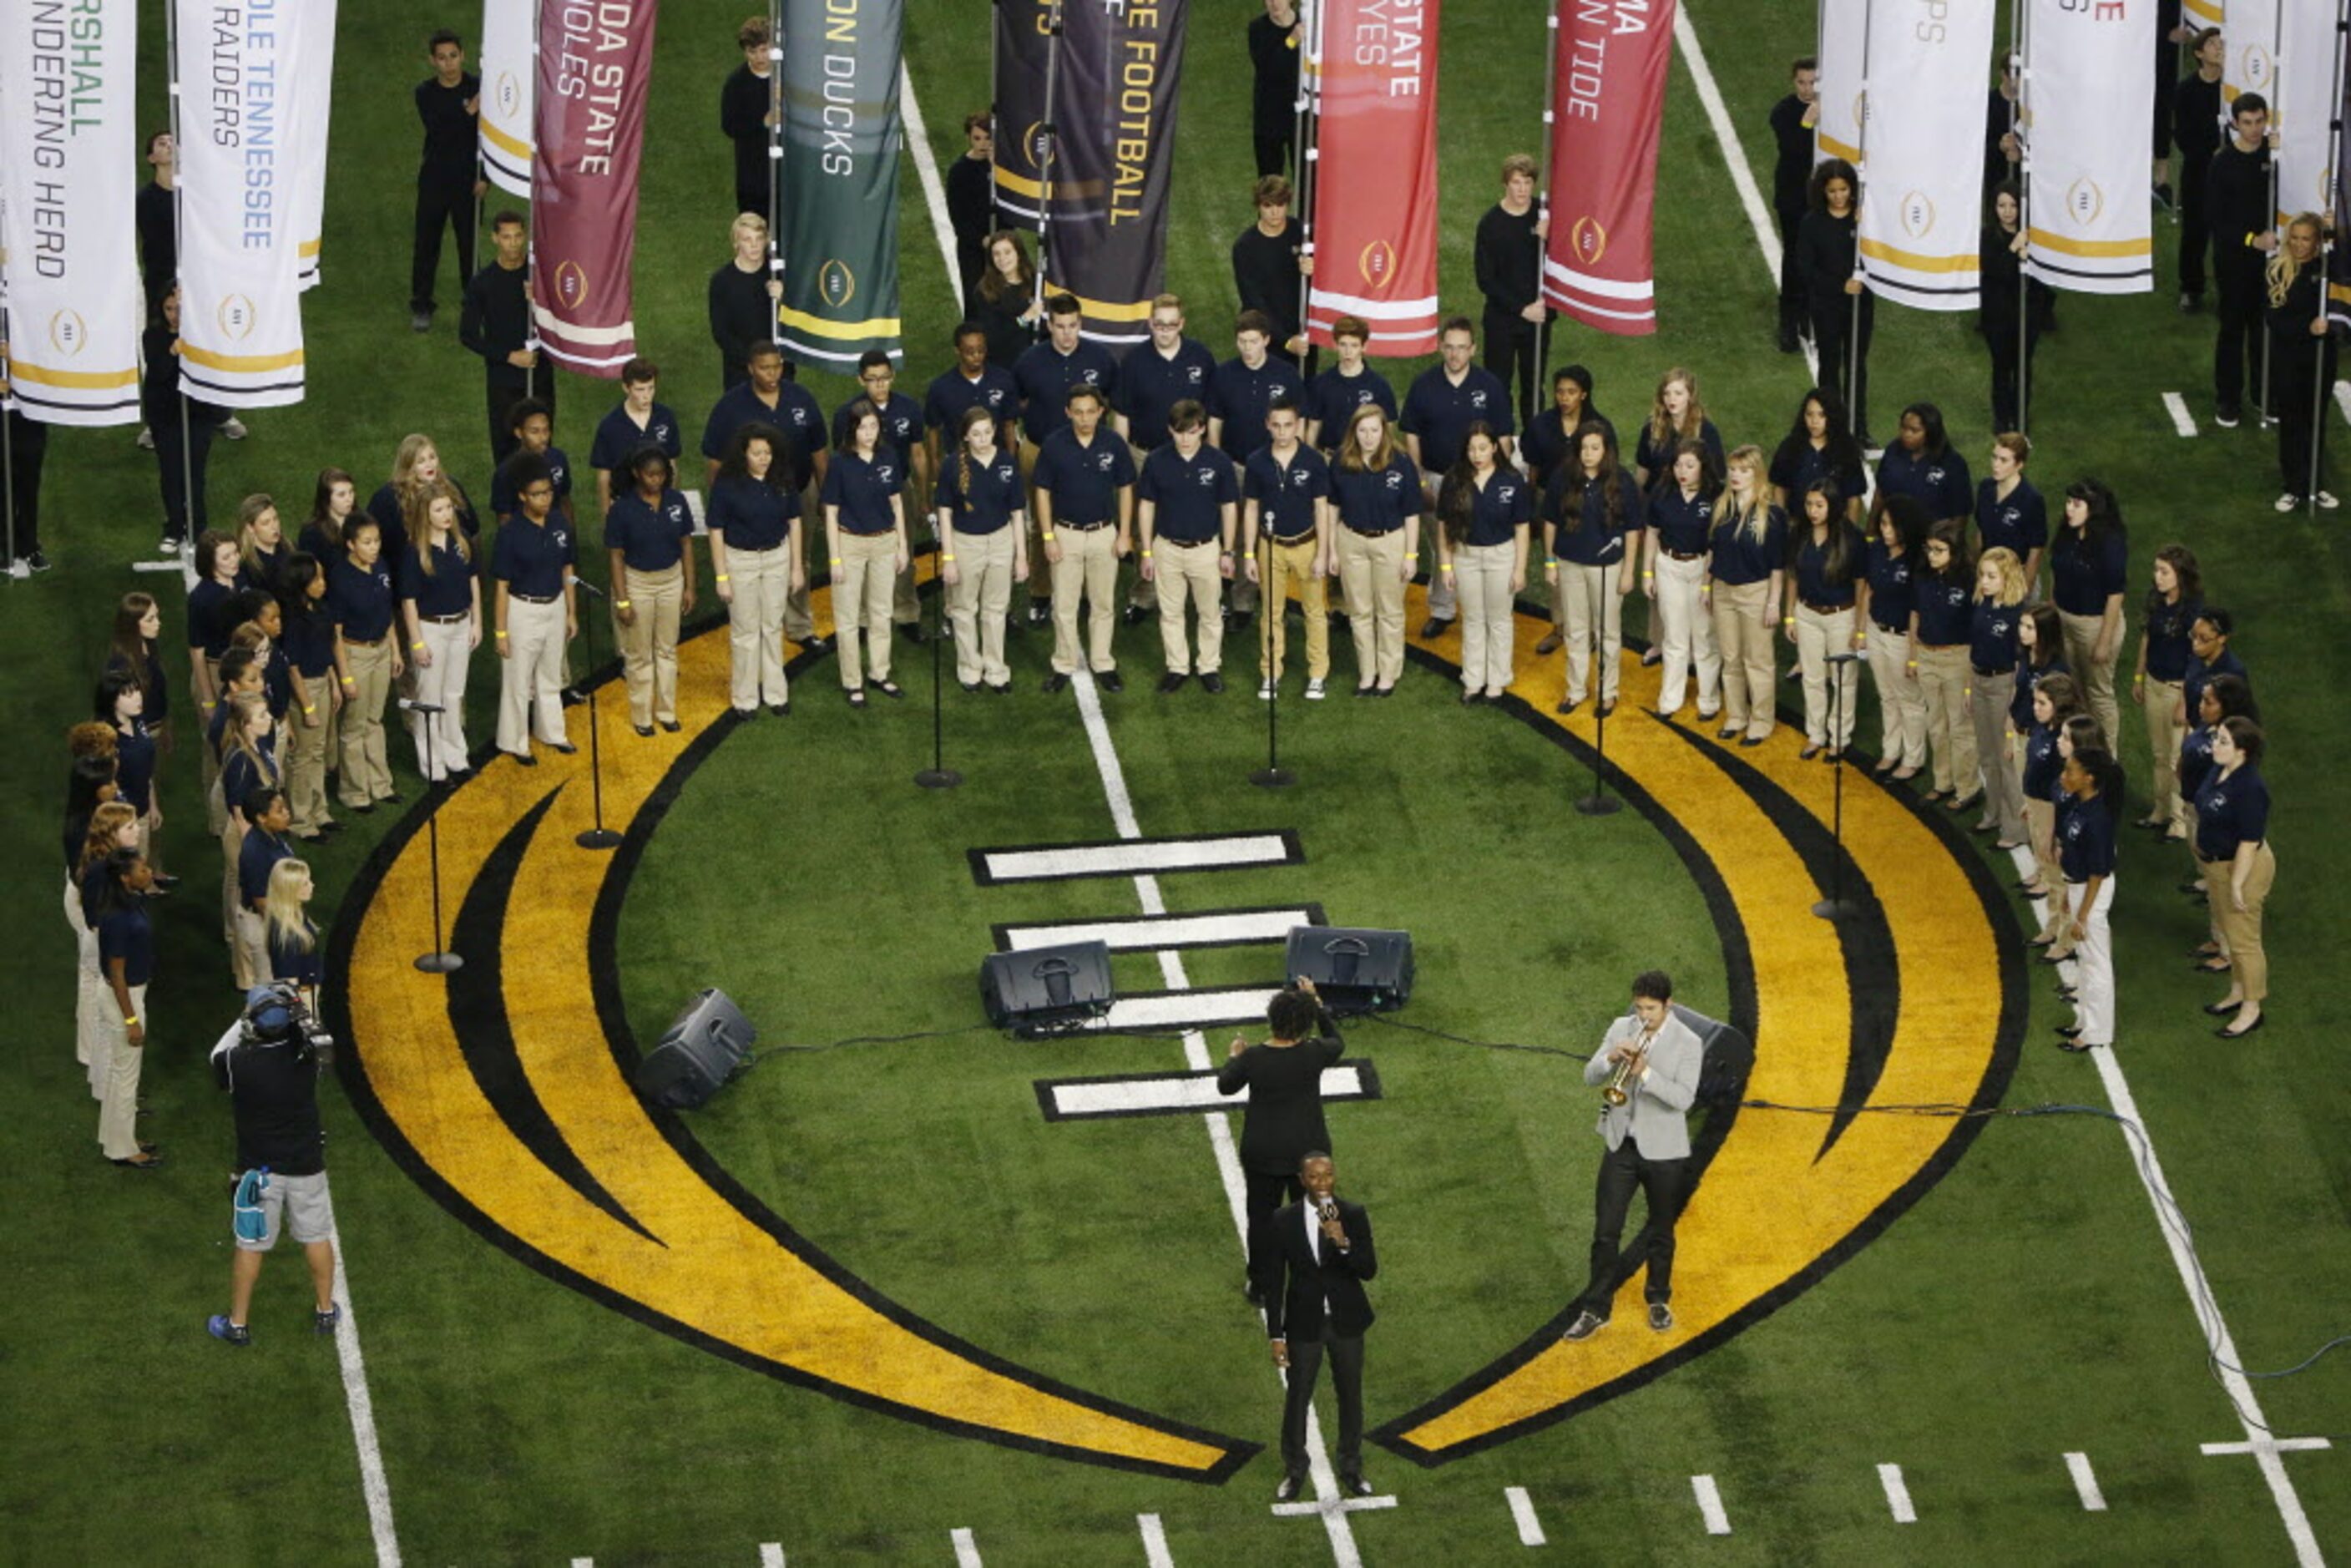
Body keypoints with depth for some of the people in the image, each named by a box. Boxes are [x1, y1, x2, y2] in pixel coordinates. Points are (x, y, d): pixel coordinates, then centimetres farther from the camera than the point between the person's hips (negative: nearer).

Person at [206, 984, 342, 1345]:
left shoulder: (237, 1062, -21)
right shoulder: (306, 1056, -16)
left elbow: (218, 1055, 2)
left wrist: (243, 1020, 7)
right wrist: (295, 1013, 13)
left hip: (259, 1168, -2)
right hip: (306, 1163, 2)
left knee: (250, 1246, 10)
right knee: (316, 1237, 19)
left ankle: (237, 1324, 19)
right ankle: (325, 1312, 32)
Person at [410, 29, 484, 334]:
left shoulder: (478, 88, -5)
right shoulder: (426, 93, -3)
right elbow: (438, 134, -15)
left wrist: (485, 177, -7)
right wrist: (468, 113, -25)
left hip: (468, 179, -1)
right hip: (434, 179, 1)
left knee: (469, 242, 4)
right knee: (426, 243, 4)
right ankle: (421, 307, 14)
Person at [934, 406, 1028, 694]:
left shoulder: (1008, 463, -6)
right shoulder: (954, 467, -12)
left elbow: (1017, 513, 0)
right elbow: (945, 512, -7)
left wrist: (1021, 556, 1)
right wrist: (948, 557, -10)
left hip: (1000, 541, 1)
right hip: (965, 542, -1)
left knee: (996, 609, 11)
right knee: (965, 610, 12)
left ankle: (996, 671, 23)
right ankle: (970, 670, 27)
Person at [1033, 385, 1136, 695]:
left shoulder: (1114, 445, -5)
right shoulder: (1054, 445, -8)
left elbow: (1125, 490, 3)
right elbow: (1043, 492, -2)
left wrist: (1124, 534, -1)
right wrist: (1048, 536, -7)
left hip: (1104, 534, 1)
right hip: (1066, 534, -1)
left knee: (1103, 604, 9)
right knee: (1064, 606, 4)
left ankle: (1103, 665, 20)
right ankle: (1064, 666, 15)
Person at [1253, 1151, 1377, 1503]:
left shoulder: (1353, 1216, -8)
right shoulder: (1283, 1222, -10)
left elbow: (1369, 1270, -14)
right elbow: (1273, 1281, -5)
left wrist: (1343, 1242, -33)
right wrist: (1276, 1335, -7)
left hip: (1346, 1322, 1)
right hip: (1304, 1324, -1)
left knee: (1350, 1396, 13)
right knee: (1297, 1398, 7)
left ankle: (1351, 1470, 29)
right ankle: (1294, 1471, 24)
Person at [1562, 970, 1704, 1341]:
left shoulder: (1688, 1044, -12)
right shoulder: (1621, 1029, 0)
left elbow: (1683, 1099, -20)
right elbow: (1590, 1075, -1)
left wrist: (1646, 1073, -33)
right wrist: (1611, 1059, -23)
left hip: (1663, 1150, -2)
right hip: (1621, 1144, 2)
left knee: (1660, 1232, 13)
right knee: (1605, 1231, 0)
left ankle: (1659, 1301, 32)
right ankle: (1595, 1309, 6)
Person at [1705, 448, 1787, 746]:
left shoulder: (1770, 514, -14)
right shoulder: (1722, 508, 2)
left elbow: (1777, 563, -11)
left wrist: (1773, 601, -12)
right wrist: (1706, 586, 11)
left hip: (1755, 591, -5)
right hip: (1723, 589, 5)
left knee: (1757, 661, 3)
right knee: (1730, 660, 14)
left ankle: (1761, 722, 14)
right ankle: (1735, 717, 27)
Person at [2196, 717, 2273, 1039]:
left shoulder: (2249, 788, -30)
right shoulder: (2218, 772, -1)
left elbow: (2249, 841, -28)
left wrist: (2237, 884, -24)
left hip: (2242, 867, -9)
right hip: (2216, 864, 10)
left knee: (2244, 940, 4)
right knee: (2231, 934, 24)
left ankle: (2251, 1009, 17)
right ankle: (2239, 992, 40)